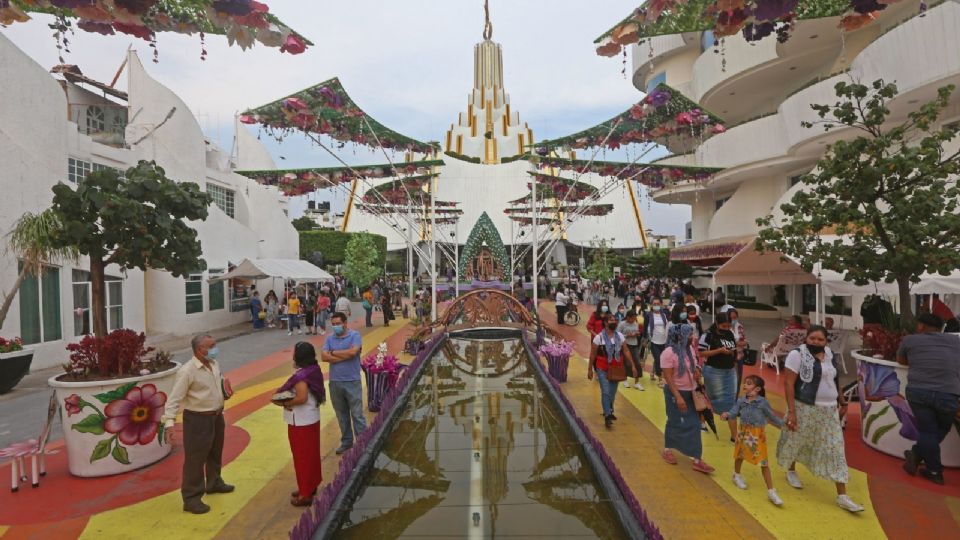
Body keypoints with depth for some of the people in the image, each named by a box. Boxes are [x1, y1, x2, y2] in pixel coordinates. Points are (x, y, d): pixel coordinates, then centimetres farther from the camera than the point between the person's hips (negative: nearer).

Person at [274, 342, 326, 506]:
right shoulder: (314, 371, 3)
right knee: (311, 454, 19)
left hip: (301, 422, -9)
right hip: (312, 418, 9)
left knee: (302, 456, 4)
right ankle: (311, 485, 32)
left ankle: (305, 494, 16)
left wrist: (285, 403, -18)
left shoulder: (301, 375, -24)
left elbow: (302, 397, -33)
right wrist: (285, 390, 6)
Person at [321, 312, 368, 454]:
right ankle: (346, 441, 29)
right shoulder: (330, 339, 5)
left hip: (352, 381, -4)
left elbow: (352, 352, -21)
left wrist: (333, 353, -8)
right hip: (334, 382, 4)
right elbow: (324, 357, -8)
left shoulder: (354, 335, -5)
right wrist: (345, 356, -15)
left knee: (357, 414, 1)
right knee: (341, 415, 15)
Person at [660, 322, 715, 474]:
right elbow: (668, 377, -23)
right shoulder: (668, 353, -22)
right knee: (675, 423, 8)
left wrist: (697, 371, -5)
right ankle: (667, 450, 31)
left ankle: (697, 459, 16)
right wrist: (678, 397, -26)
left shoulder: (690, 349, 1)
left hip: (691, 392, 7)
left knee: (694, 425, 8)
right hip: (676, 392, -7)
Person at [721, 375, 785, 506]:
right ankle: (737, 476, 47)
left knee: (764, 463, -1)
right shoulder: (741, 401, -7)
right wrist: (727, 415, -32)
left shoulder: (763, 402, -13)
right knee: (740, 456, 22)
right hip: (743, 433, 3)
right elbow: (733, 413, -11)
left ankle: (771, 491, 9)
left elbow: (772, 416, 0)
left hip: (758, 435, -3)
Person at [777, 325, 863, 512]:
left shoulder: (829, 354, 6)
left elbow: (835, 379, 20)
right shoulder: (797, 354, -15)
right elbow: (788, 383, -18)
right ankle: (791, 471, 39)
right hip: (804, 408, -5)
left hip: (828, 411, 6)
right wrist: (791, 411, -22)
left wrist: (842, 401, 18)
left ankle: (842, 496, 10)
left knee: (835, 449, 4)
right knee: (796, 441, 12)